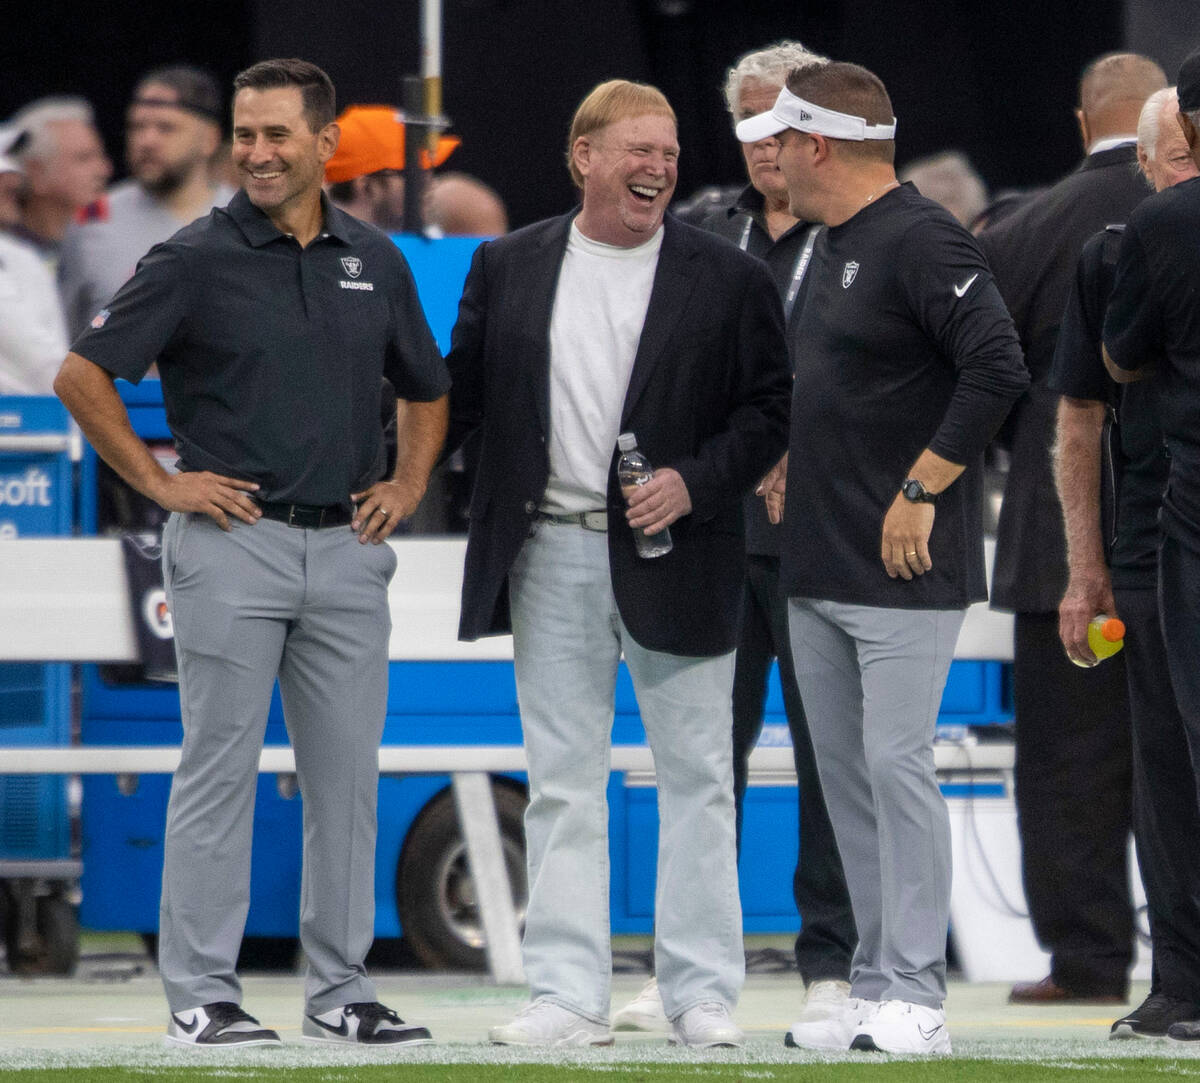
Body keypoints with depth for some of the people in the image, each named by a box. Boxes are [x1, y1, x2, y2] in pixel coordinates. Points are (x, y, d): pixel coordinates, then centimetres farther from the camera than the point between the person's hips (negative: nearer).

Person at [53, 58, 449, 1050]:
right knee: (219, 772, -2)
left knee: (348, 775, 6)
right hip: (233, 540, -4)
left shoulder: (375, 262, 10)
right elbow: (82, 375, -5)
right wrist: (160, 482, -7)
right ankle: (201, 996, 1)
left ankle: (341, 991, 14)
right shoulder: (197, 260, -4)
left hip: (346, 550, 4)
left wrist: (408, 485, 11)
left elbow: (427, 390, 25)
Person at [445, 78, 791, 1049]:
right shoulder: (507, 268, 8)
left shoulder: (728, 278, 1)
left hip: (676, 560, -2)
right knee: (562, 784, 4)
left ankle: (702, 994, 10)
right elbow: (462, 394, 11)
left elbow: (769, 410, 0)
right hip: (551, 559, 2)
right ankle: (569, 996, 7)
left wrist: (695, 483, -13)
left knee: (696, 778, 3)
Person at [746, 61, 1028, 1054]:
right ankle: (875, 990, 14)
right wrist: (797, 461, 16)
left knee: (897, 763, -11)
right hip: (819, 566, 10)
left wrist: (919, 491, -20)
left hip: (904, 567, -10)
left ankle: (915, 1000, -9)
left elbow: (997, 370, -22)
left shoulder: (922, 242, -13)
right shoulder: (835, 248, 17)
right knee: (845, 773, 10)